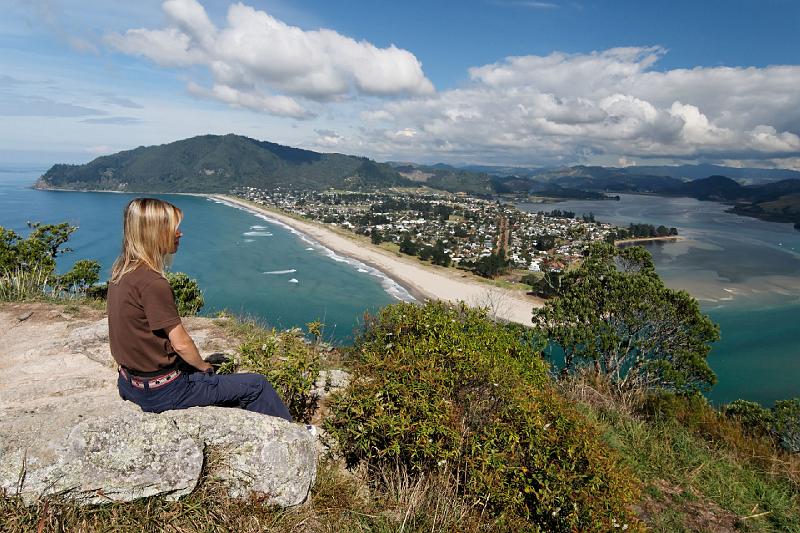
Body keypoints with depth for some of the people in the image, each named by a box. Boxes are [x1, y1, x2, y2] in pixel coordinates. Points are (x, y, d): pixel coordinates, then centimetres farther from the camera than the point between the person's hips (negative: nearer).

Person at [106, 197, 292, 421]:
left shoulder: (120, 271, 2)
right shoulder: (152, 283, -27)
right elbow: (181, 343, -21)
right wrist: (203, 366, -1)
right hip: (160, 392, -10)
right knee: (257, 385, -1)